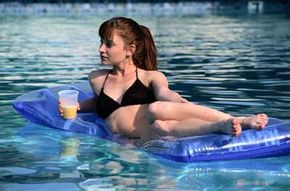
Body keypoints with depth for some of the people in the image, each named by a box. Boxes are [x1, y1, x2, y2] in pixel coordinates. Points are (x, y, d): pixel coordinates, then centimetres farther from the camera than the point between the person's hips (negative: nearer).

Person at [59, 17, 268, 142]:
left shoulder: (151, 77, 16)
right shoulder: (97, 78, 26)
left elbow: (164, 93, -4)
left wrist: (179, 103, -28)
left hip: (152, 131, -1)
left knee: (156, 109, -39)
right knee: (159, 127, -37)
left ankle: (237, 120, -46)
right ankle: (221, 126, -53)